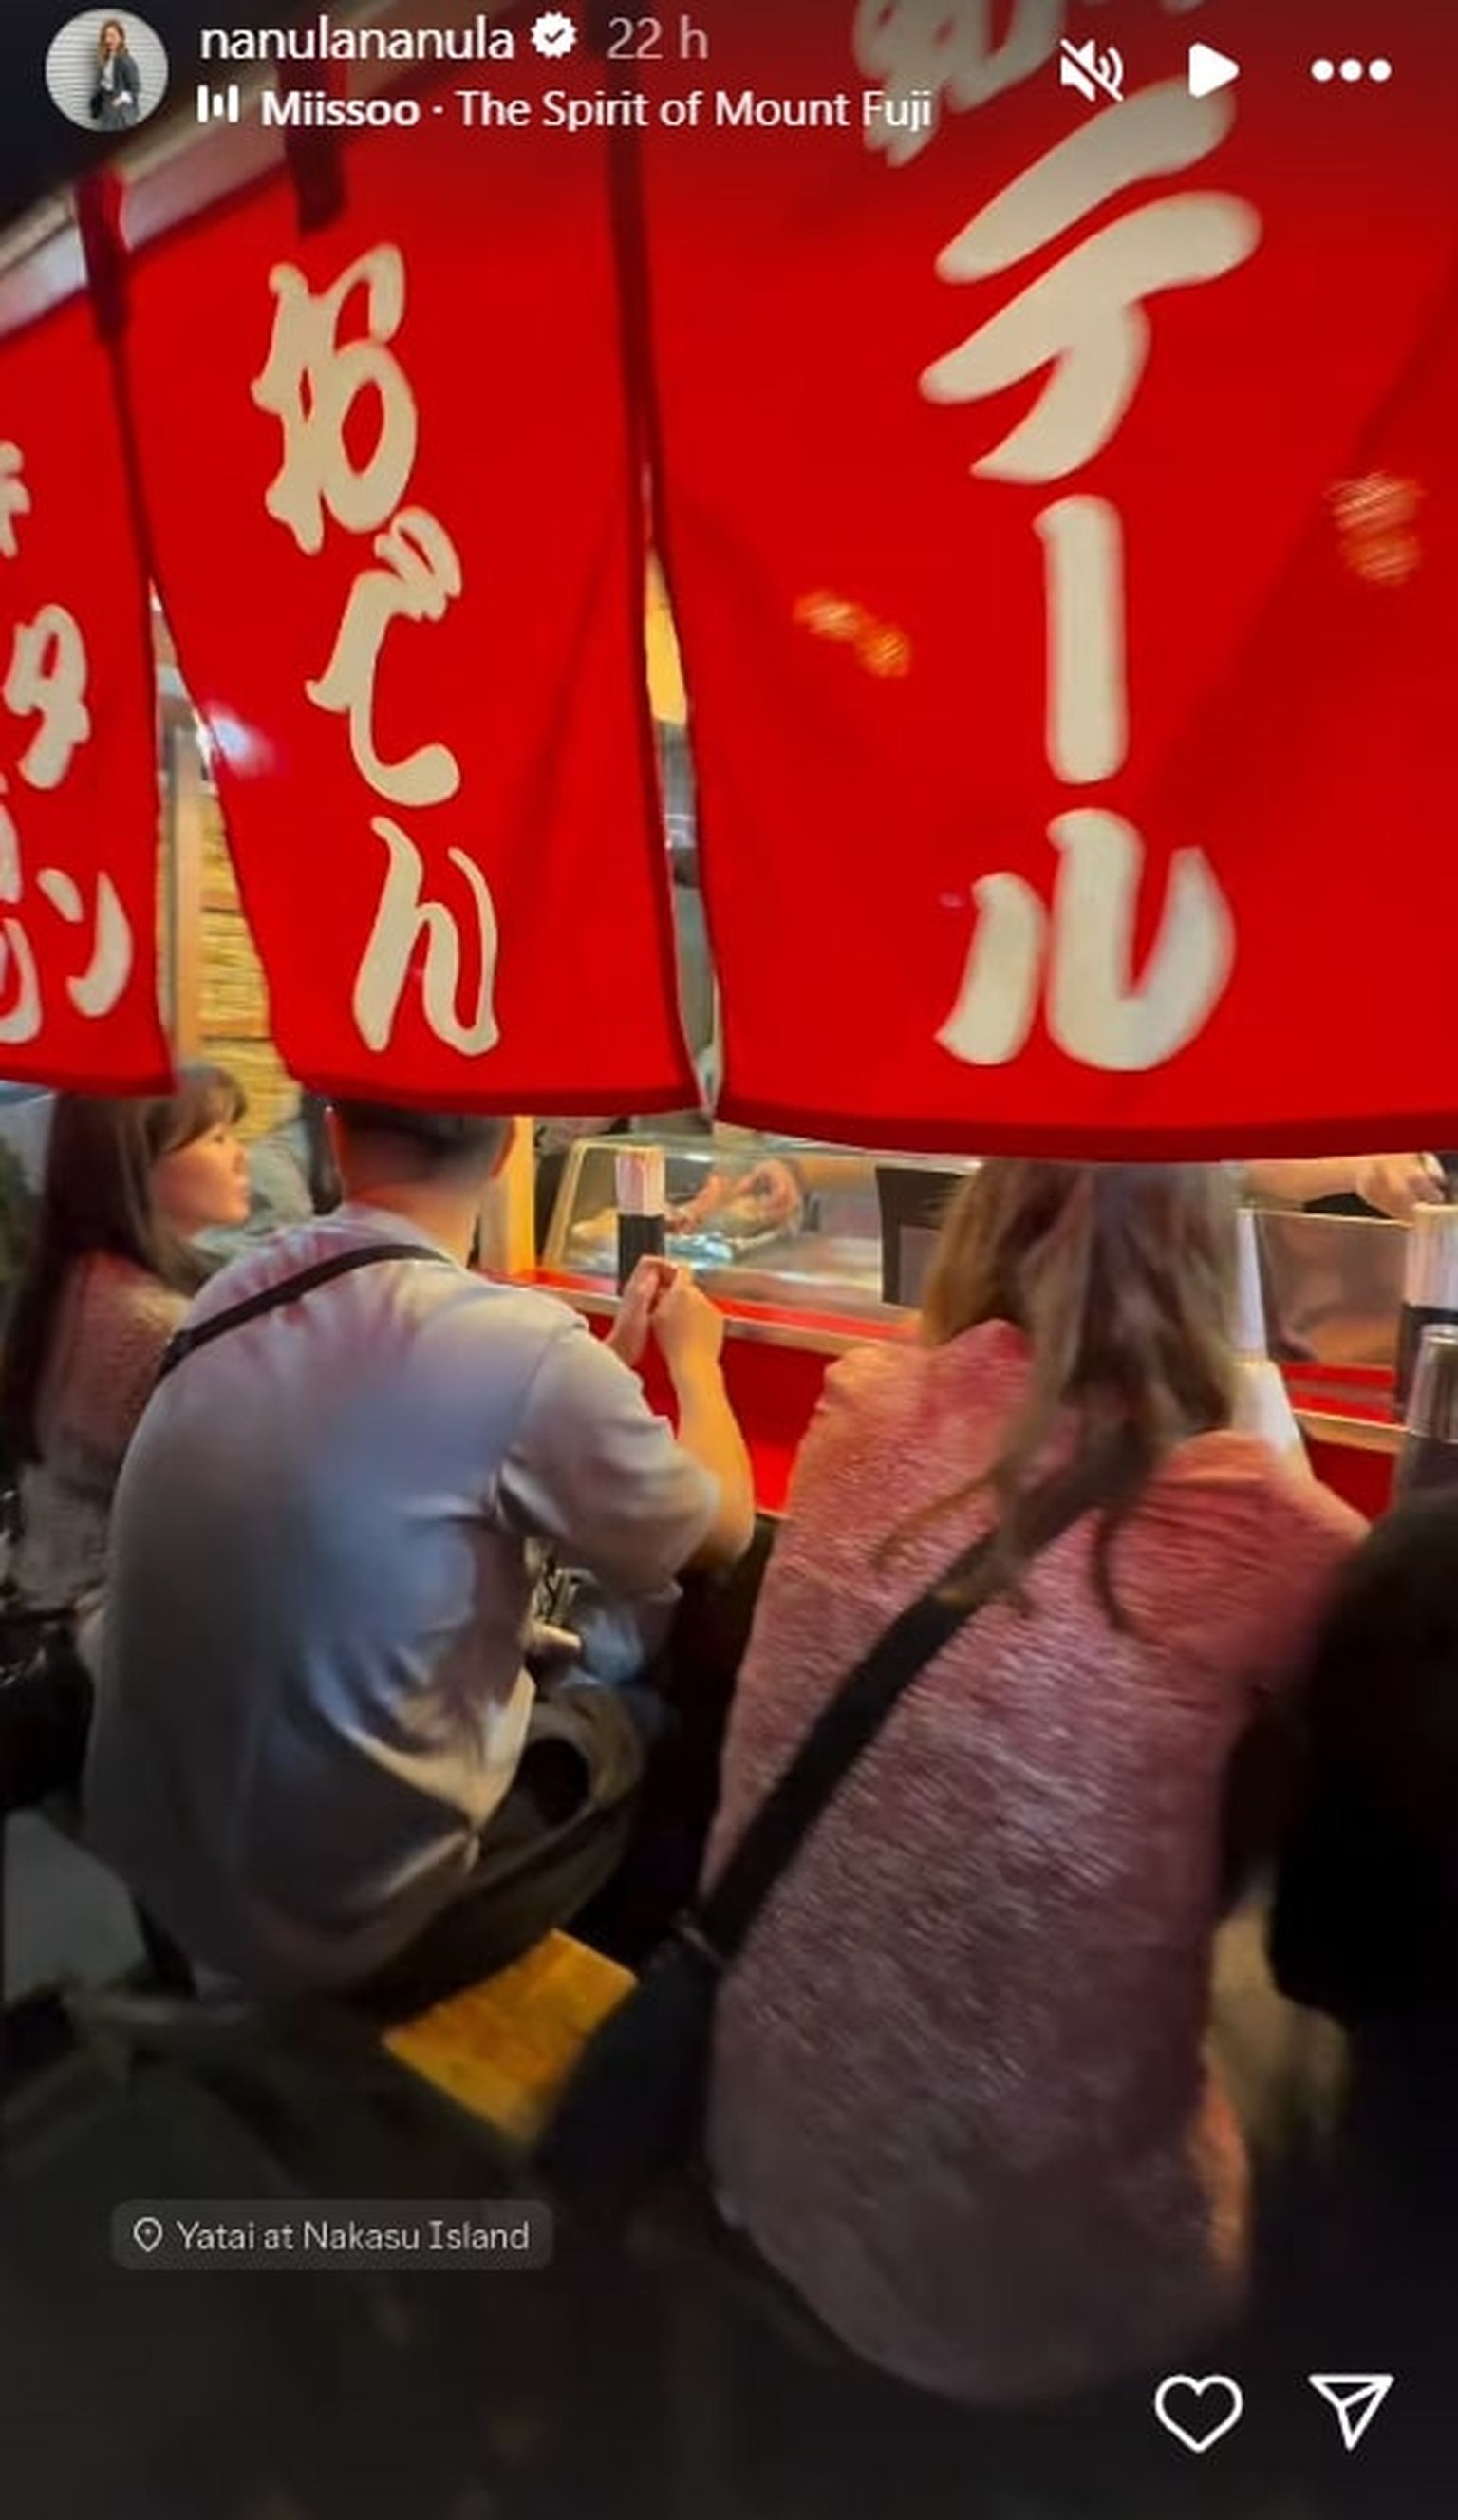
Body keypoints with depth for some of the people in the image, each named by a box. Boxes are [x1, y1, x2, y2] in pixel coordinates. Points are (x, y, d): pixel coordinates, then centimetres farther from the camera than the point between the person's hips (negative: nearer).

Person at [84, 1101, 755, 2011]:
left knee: (552, 1697, 23)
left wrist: (611, 1362, 17)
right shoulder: (521, 1346, -25)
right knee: (628, 1727, 17)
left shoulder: (235, 1292, -4)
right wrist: (694, 1356, 9)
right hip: (338, 1916, -6)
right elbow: (722, 1536, -7)